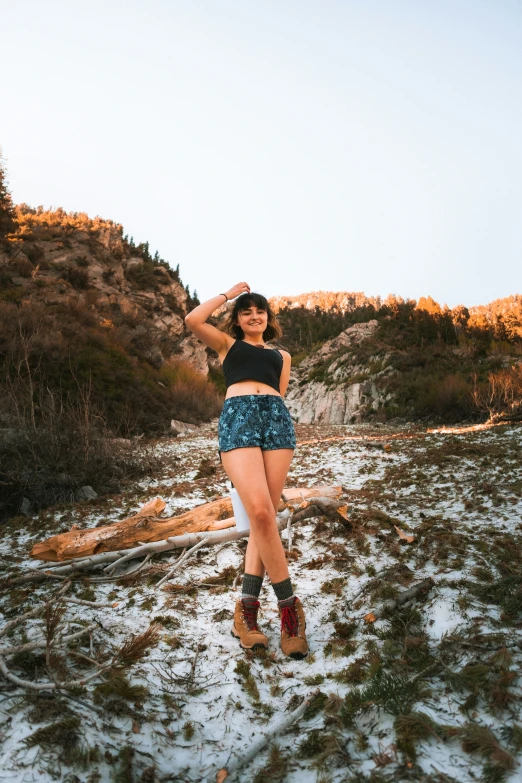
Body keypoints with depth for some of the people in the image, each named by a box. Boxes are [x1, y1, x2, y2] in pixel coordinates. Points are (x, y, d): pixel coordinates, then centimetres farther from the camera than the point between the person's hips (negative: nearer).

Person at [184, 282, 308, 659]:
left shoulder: (281, 355, 30)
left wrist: (284, 432, 8)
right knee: (260, 512, -19)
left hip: (276, 418, 3)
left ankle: (247, 606, -3)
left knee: (265, 515, -8)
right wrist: (228, 293, 20)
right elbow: (193, 320, 8)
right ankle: (289, 606, -9)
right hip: (238, 417, -3)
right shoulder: (227, 343, 24)